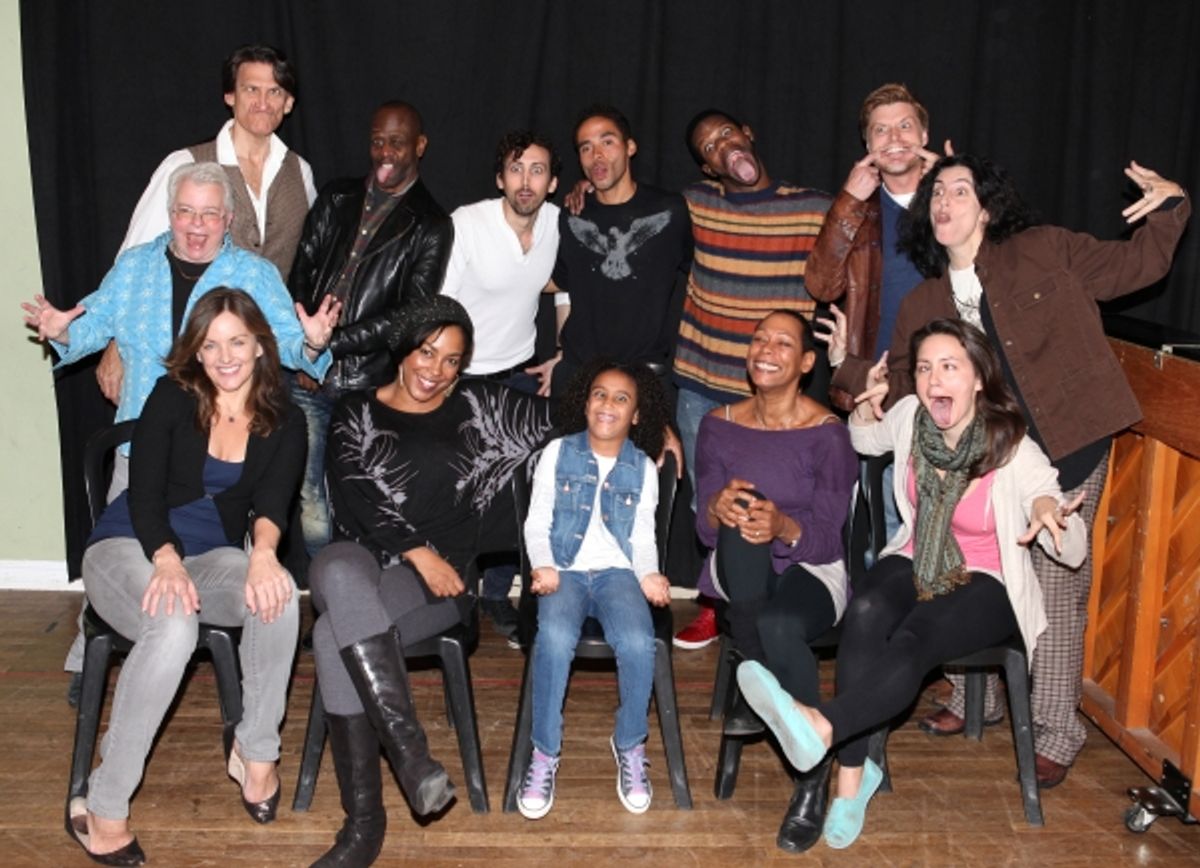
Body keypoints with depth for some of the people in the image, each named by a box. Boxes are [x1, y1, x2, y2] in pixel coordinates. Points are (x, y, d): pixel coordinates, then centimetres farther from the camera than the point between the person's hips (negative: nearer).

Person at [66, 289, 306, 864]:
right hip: (129, 550, -2)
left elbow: (272, 502, -13)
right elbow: (144, 493, -13)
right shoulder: (172, 397, -5)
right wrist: (168, 562, -32)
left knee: (277, 593, -33)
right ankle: (102, 806, -26)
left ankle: (256, 751, -13)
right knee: (174, 625, -37)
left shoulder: (284, 424, 1)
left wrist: (262, 554, -37)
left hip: (212, 557, 2)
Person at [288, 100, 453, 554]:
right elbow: (299, 275, 11)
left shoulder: (430, 226, 3)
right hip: (308, 380, 3)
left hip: (370, 388, -3)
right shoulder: (337, 198, 15)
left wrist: (329, 343, -10)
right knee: (311, 508, 1)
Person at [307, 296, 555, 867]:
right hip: (360, 558, 2)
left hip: (441, 575, -1)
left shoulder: (476, 405, 12)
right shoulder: (354, 413, 12)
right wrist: (415, 551, -12)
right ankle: (409, 749, -38)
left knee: (334, 634, -32)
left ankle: (365, 819, -26)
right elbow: (353, 497, -1)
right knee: (341, 573, -38)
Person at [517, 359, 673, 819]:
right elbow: (537, 522, 6)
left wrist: (648, 574, -9)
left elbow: (643, 537, 11)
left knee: (638, 644, -30)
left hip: (617, 572, 1)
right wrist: (542, 565, -12)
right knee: (555, 638, -33)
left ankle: (630, 745, -3)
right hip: (566, 570, -1)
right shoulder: (558, 453, 8)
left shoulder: (643, 468, 12)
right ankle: (545, 751, -15)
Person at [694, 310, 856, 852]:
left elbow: (826, 538, -12)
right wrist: (718, 508, -25)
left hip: (812, 571, -2)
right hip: (741, 574, 2)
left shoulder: (827, 433, -8)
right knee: (742, 514, -33)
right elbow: (704, 529, -1)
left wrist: (782, 527, -35)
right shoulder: (719, 426, 2)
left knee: (779, 626, -37)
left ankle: (814, 772, -12)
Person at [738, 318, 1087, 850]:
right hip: (915, 562, 3)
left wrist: (1049, 513, -37)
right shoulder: (910, 416, -5)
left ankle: (819, 728, -58)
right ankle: (853, 769, -28)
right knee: (865, 613, -32)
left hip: (986, 583, -3)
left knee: (914, 640, -36)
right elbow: (863, 443, 20)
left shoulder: (1013, 449, -17)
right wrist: (866, 407, -2)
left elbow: (1073, 552, -15)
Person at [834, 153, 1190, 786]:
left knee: (1056, 590, 2)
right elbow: (899, 390, 9)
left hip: (1067, 454, -4)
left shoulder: (1045, 252, 0)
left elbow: (1136, 266, 5)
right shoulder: (921, 308, 8)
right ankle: (973, 699, 35)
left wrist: (1170, 205, -10)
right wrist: (844, 363, -6)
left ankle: (1055, 734, 18)